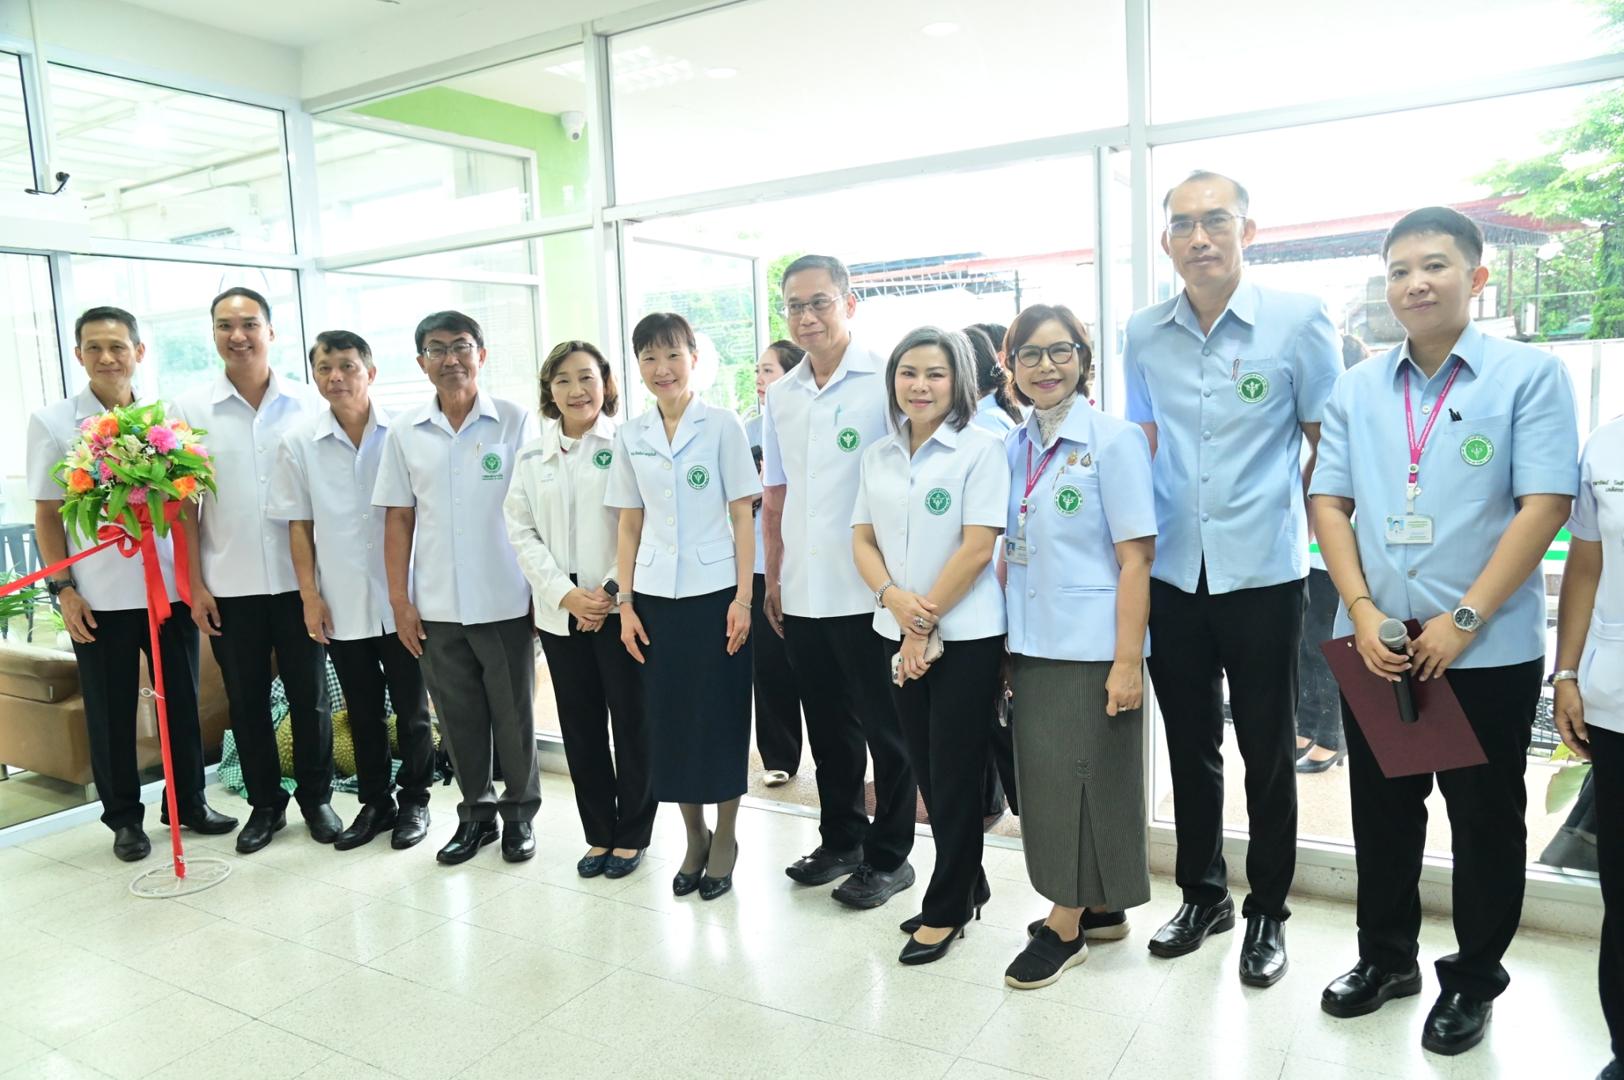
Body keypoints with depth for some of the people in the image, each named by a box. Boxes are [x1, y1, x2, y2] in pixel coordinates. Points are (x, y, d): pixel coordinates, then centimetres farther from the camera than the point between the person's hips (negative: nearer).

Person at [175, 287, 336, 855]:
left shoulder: (308, 404, 0)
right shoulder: (191, 410, 1)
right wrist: (193, 583, -2)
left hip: (299, 578, -1)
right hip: (229, 584, 1)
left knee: (310, 694, 8)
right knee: (247, 700, 11)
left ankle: (316, 797, 25)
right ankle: (265, 804, 27)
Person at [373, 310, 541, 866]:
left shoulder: (516, 421, -3)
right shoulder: (405, 433, 5)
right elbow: (398, 519, 7)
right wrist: (399, 600, 3)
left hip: (506, 601, -2)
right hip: (437, 606, 3)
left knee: (513, 715, 10)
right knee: (459, 717, 13)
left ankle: (519, 814, 27)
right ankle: (475, 813, 30)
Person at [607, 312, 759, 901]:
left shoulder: (721, 426, -3)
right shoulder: (630, 437, 7)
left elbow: (742, 515, -4)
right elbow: (629, 525, 10)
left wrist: (744, 596, -10)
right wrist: (625, 602, 4)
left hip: (715, 591, -3)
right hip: (656, 596, 3)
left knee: (720, 717, 4)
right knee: (670, 720, 8)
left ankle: (725, 837, 21)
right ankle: (693, 837, 25)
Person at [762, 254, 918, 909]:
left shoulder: (885, 381, -7)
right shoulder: (781, 395, 12)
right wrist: (774, 575, 14)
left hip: (867, 591, -6)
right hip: (802, 592, 6)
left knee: (885, 727, 6)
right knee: (829, 726, 17)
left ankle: (888, 857, 21)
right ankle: (840, 840, 33)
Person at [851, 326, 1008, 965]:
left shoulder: (980, 450, -7)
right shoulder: (878, 456, 10)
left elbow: (977, 547, -13)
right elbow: (862, 540, 8)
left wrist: (927, 620, -13)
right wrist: (895, 597, -11)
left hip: (965, 636, -5)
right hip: (897, 635, 6)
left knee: (955, 774, 3)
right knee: (926, 769, 13)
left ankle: (945, 910, 18)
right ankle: (968, 886, 32)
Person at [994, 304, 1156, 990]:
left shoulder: (1113, 440, -9)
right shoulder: (1013, 448, 8)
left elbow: (1134, 558, -12)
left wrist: (1128, 661, -16)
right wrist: (1001, 642, 10)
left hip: (1092, 649, -6)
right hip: (1033, 646, 6)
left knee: (1084, 779, 4)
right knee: (1046, 779, 13)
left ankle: (1065, 926, 19)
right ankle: (1097, 908, 31)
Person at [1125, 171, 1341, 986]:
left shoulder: (1298, 320, -5)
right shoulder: (1143, 334, 4)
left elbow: (1328, 442, 2)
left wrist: (1307, 523, -1)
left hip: (1262, 571, -3)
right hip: (1173, 572, 3)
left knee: (1267, 751, 8)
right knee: (1190, 744, 14)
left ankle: (1267, 913, 27)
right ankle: (1201, 894, 32)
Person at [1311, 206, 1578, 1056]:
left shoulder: (1530, 374, -5)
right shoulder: (1356, 389, 5)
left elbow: (1544, 505, -11)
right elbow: (1329, 503, 3)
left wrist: (1464, 620, -16)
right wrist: (1363, 613, -9)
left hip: (1489, 652, -3)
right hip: (1376, 646, 4)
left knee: (1486, 821, 11)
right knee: (1382, 811, 15)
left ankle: (1474, 981, 30)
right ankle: (1385, 957, 34)